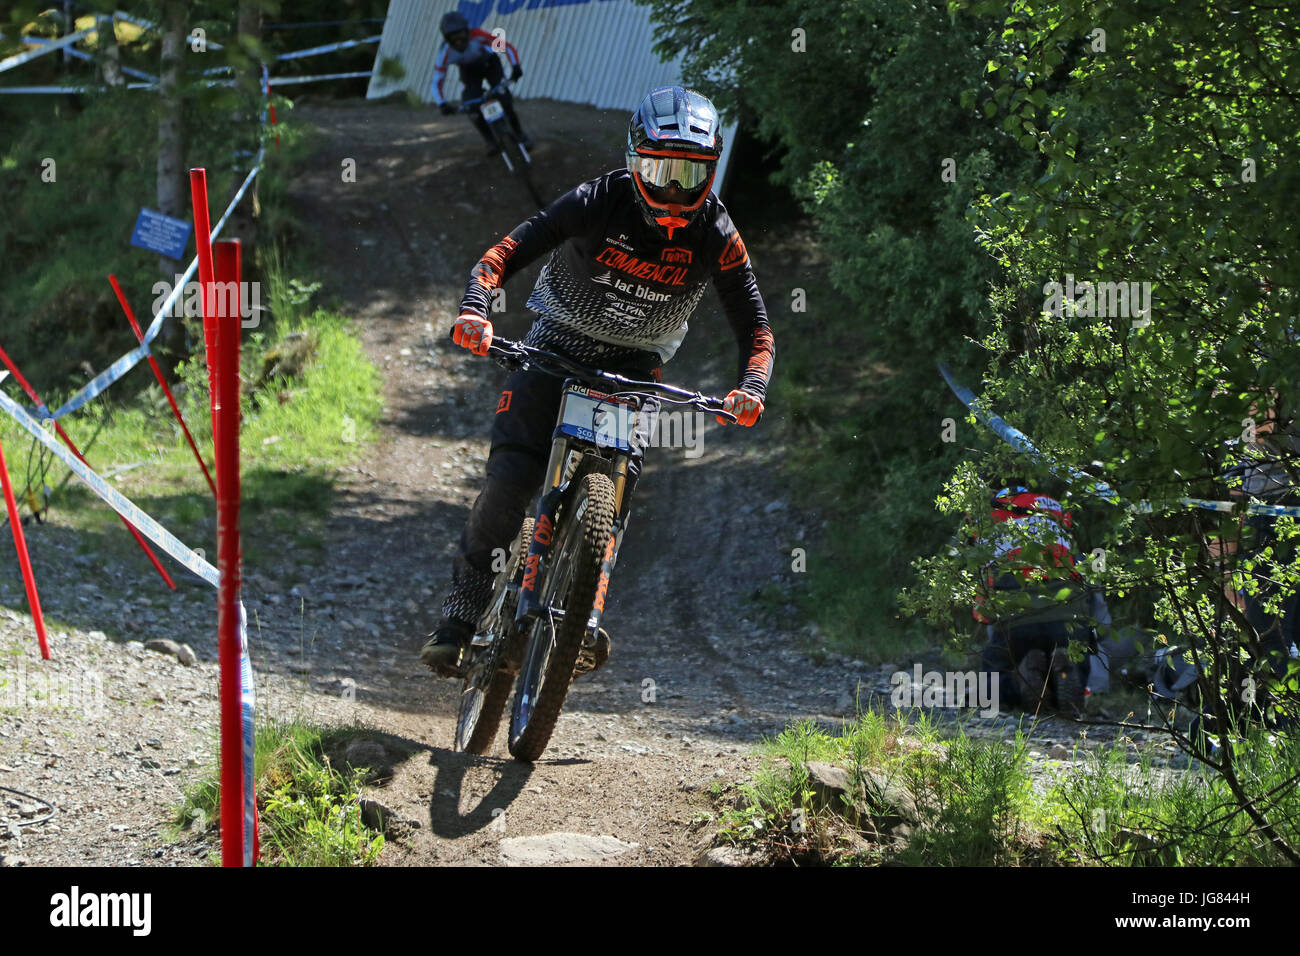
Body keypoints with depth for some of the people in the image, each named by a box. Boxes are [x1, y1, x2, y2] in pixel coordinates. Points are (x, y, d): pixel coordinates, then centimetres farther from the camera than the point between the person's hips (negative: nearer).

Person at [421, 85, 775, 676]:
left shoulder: (716, 238, -14)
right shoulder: (599, 203, -20)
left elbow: (755, 329, -12)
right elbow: (507, 251, -25)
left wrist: (751, 388, -33)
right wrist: (475, 310, -45)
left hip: (633, 366, 2)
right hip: (558, 345, -2)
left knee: (613, 484, -23)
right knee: (510, 479, -17)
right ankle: (458, 620, -5)